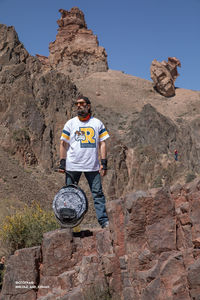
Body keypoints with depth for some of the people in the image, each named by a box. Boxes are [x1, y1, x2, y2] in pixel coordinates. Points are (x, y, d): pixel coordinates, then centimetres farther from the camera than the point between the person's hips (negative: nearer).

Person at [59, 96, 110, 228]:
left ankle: (104, 221, 5)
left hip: (92, 165, 0)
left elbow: (102, 143, 7)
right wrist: (62, 162, -1)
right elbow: (64, 144, 7)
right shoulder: (70, 123, 7)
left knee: (98, 193, 0)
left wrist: (104, 163, -2)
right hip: (73, 165, 0)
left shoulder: (97, 123, 9)